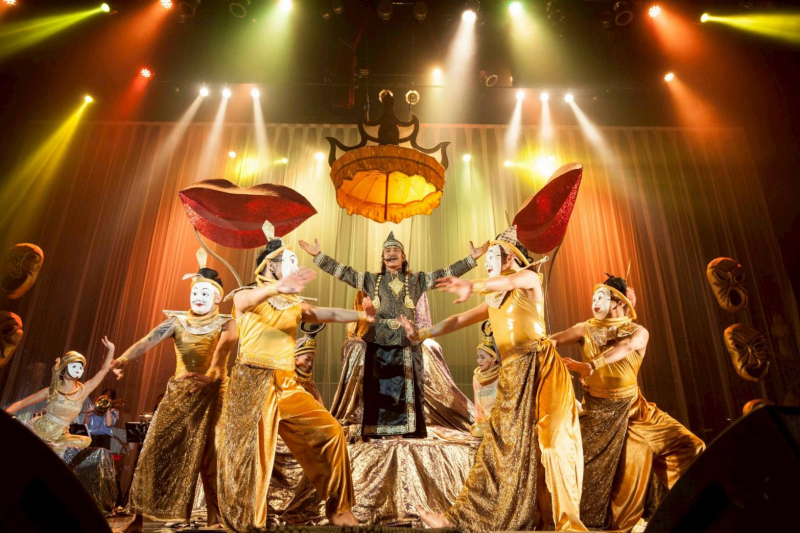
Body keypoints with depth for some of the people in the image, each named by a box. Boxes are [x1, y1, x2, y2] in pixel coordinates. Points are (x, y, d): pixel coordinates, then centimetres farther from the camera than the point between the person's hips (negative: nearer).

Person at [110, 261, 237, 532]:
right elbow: (149, 340, -12)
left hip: (212, 395, -2)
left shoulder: (226, 323, -1)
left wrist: (211, 373, -43)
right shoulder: (177, 321, 4)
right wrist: (125, 358, -33)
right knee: (156, 450, 0)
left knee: (209, 455, -2)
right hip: (178, 393, 3)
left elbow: (225, 345, -23)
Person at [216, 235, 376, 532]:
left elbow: (329, 315, 3)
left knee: (331, 431, 0)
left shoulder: (295, 305, 14)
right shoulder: (249, 296, -2)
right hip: (252, 386, -5)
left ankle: (338, 509, 15)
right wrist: (278, 287, -47)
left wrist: (361, 315, -15)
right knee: (251, 456, -1)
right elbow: (243, 300, -26)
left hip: (287, 386, 5)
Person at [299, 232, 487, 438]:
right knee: (378, 388, 1)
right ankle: (374, 429, 6)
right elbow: (343, 272, 6)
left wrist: (471, 258, 0)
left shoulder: (416, 280, 10)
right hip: (378, 343, 0)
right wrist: (318, 255, 0)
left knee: (408, 388, 2)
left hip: (406, 343, 0)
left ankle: (411, 429, 8)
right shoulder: (371, 280, 11)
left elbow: (445, 273, 5)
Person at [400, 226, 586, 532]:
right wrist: (422, 335, 15)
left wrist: (472, 286, -41)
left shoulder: (529, 279, 0)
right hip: (512, 375, 7)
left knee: (541, 444, -6)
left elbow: (510, 281, -23)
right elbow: (459, 320, 20)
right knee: (502, 445, 6)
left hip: (538, 368, -6)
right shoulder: (494, 301, 20)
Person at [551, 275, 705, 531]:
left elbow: (625, 348, -30)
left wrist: (592, 365, -48)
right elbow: (554, 340, -15)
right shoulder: (586, 329, -2)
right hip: (596, 410, 0)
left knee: (686, 444, -3)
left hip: (629, 409, 0)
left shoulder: (639, 332, -8)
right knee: (594, 467, 0)